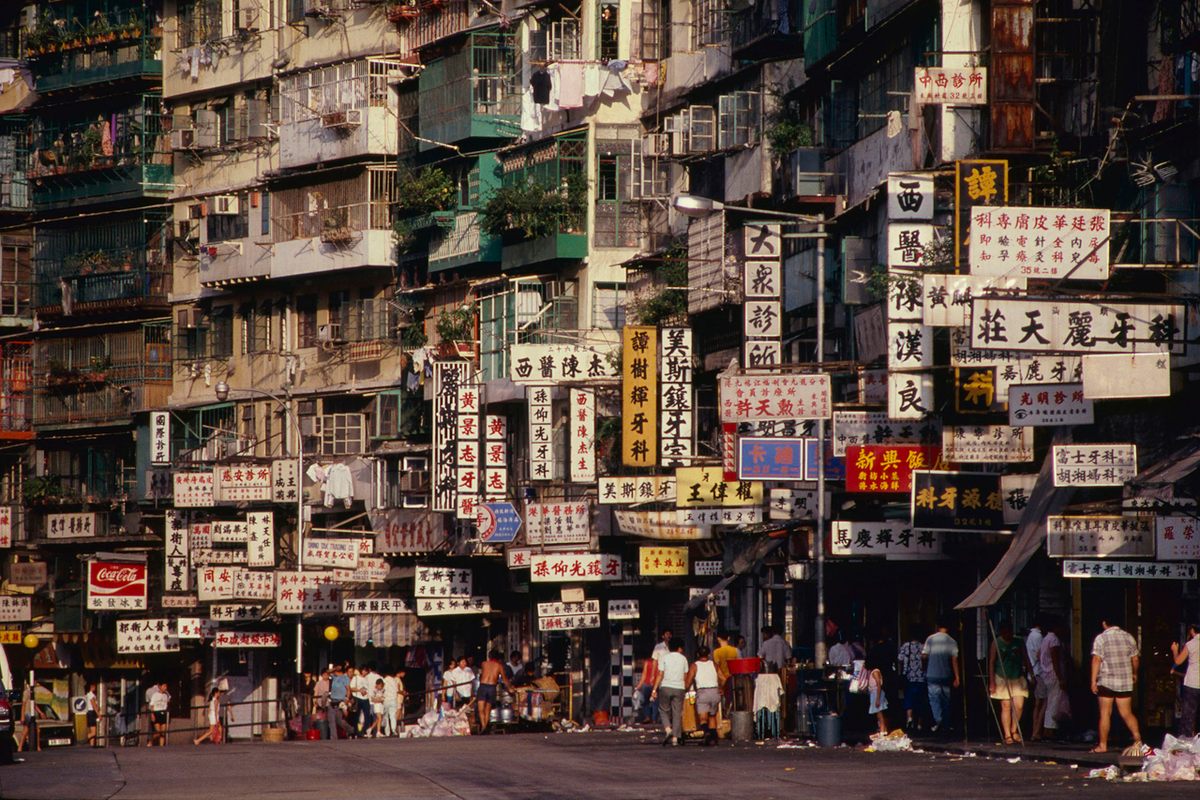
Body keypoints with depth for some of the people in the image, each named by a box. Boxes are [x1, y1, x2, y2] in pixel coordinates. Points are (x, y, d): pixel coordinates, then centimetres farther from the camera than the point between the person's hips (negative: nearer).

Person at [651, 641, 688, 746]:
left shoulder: (664, 658, 1)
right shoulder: (683, 659, 6)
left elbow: (660, 675, -5)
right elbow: (685, 677, 7)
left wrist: (654, 690, -4)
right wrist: (685, 689, 18)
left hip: (665, 687, -1)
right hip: (679, 688, 1)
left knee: (664, 710, 13)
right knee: (677, 713, 4)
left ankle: (668, 729, -12)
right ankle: (675, 738, -1)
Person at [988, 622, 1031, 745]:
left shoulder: (1019, 642, 6)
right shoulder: (996, 643, -2)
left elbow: (1026, 660, 13)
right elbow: (991, 662, -1)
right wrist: (992, 682, -5)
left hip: (1018, 679, 2)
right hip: (1002, 679, -2)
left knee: (1019, 705, -9)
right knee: (1006, 707, -3)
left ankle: (1014, 730, 13)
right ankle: (1007, 735, 4)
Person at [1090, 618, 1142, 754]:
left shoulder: (1101, 638, -6)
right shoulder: (1128, 637, 6)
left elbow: (1096, 660, -12)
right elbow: (1135, 659, 13)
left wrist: (1093, 681, -11)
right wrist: (1135, 674, 30)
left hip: (1106, 681, -3)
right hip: (1125, 682, 3)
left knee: (1105, 713, 3)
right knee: (1126, 713, 6)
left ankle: (1103, 744, 4)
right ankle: (1137, 738, -11)